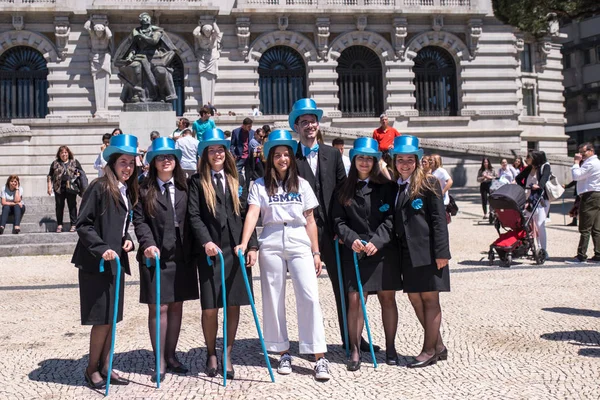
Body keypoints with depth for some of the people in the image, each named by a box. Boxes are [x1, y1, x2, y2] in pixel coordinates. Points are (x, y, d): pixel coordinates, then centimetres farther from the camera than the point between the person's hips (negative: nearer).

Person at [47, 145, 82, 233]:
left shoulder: (74, 162, 10)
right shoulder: (55, 163, 11)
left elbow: (81, 172, 12)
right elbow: (50, 176, 11)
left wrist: (78, 174, -8)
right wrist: (49, 186, 3)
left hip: (71, 188, -1)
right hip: (59, 188, 1)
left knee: (72, 206, 1)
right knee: (59, 206, 5)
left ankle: (73, 225, 7)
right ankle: (59, 225, 14)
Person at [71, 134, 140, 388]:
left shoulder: (128, 192, 11)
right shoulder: (99, 188, -12)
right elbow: (83, 224, -14)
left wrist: (128, 240, 1)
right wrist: (101, 248, -24)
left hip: (115, 261, 7)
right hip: (96, 263, -7)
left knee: (112, 318, 10)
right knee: (102, 318, -3)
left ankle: (104, 367, 20)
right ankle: (92, 369, 13)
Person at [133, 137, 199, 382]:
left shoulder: (184, 188, 8)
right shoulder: (144, 190, 1)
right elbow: (139, 221, -5)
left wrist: (193, 250, -3)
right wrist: (148, 244, -20)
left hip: (181, 256, 3)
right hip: (155, 256, -3)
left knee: (176, 307, 9)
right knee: (158, 308, 0)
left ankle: (171, 356, 23)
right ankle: (160, 362, 8)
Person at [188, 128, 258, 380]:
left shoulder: (237, 180, 14)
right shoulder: (197, 181, 5)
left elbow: (246, 215, 10)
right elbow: (194, 215, -5)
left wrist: (252, 246, 1)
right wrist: (206, 241, -19)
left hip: (237, 250, 3)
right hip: (211, 251, -3)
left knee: (233, 305, 4)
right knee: (210, 308, -1)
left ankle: (228, 355, 17)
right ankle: (211, 354, 19)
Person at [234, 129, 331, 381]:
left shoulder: (302, 185, 11)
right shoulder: (260, 185, 4)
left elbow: (310, 221, 10)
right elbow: (252, 214, -9)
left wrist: (316, 252, 5)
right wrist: (244, 243, -23)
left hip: (300, 244, 1)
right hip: (271, 245, 0)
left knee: (310, 297, -8)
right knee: (274, 299, 5)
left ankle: (320, 357, -4)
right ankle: (283, 353, 18)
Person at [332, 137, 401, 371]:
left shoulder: (387, 187, 3)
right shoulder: (344, 190, 9)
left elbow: (391, 218, -3)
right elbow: (338, 220, 5)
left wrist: (376, 241, -15)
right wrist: (351, 239, -12)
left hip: (383, 251, 0)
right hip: (354, 252, 1)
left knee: (387, 299, 7)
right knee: (355, 300, -4)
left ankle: (390, 347, 20)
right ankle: (354, 350, 4)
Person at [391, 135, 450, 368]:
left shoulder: (429, 185, -5)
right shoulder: (394, 187, 11)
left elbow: (439, 220, -9)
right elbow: (393, 221, 12)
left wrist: (441, 252, -14)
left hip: (427, 251, -6)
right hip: (407, 252, 6)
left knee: (430, 299, 2)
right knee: (415, 298, 10)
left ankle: (429, 350, 12)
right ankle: (438, 346, 24)